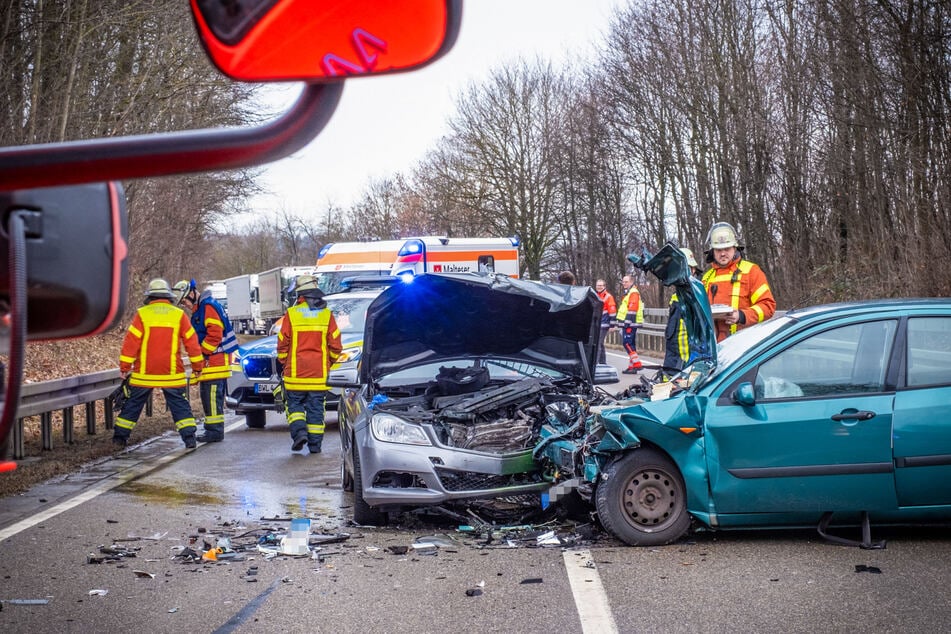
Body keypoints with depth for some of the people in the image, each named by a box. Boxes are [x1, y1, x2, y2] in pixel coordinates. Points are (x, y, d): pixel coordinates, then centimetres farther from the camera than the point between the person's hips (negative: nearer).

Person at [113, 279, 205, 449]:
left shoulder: (142, 314, -3)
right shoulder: (179, 315, 0)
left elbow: (131, 342, -5)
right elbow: (191, 341, 3)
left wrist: (124, 367, 2)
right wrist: (197, 366, 12)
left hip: (144, 373, 0)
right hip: (172, 374, 0)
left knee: (133, 403, 12)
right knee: (179, 404, 5)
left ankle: (120, 436, 18)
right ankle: (189, 438, -3)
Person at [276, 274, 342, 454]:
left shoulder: (291, 314, -4)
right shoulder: (327, 314, 2)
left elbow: (282, 343, -3)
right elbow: (335, 345, 1)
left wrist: (282, 363, 12)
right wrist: (329, 362, 17)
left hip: (295, 372, -2)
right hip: (319, 372, 2)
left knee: (294, 403, 10)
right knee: (316, 407, 7)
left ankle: (299, 431, -11)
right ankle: (315, 443, 6)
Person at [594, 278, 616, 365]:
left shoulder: (608, 297, -6)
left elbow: (612, 312, -10)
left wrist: (612, 325, -14)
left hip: (603, 325, -8)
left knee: (597, 344, -14)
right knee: (600, 344, 14)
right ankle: (602, 363, 23)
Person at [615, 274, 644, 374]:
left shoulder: (633, 293, -11)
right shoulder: (628, 293, 22)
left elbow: (632, 309, -20)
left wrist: (627, 323, -23)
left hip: (630, 324, -11)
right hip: (628, 324, 11)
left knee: (627, 343, -14)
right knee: (630, 344, 10)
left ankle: (637, 363, -15)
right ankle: (632, 366, 12)